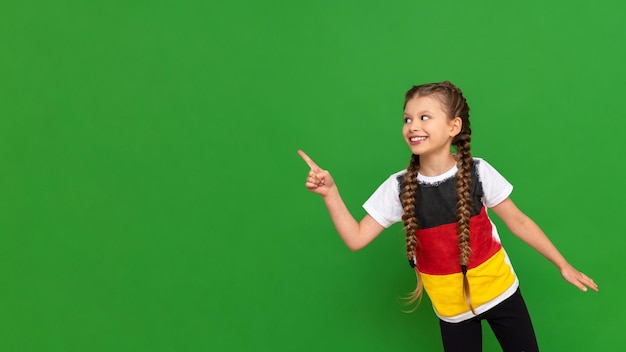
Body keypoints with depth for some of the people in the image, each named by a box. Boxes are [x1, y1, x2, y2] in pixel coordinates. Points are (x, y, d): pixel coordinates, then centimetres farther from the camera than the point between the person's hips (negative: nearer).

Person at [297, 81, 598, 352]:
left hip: (499, 291, 0)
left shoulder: (477, 172, -14)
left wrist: (562, 265, 1)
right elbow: (356, 239, -11)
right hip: (450, 306, 1)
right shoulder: (399, 187, -12)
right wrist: (330, 193, -21)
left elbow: (518, 222, -4)